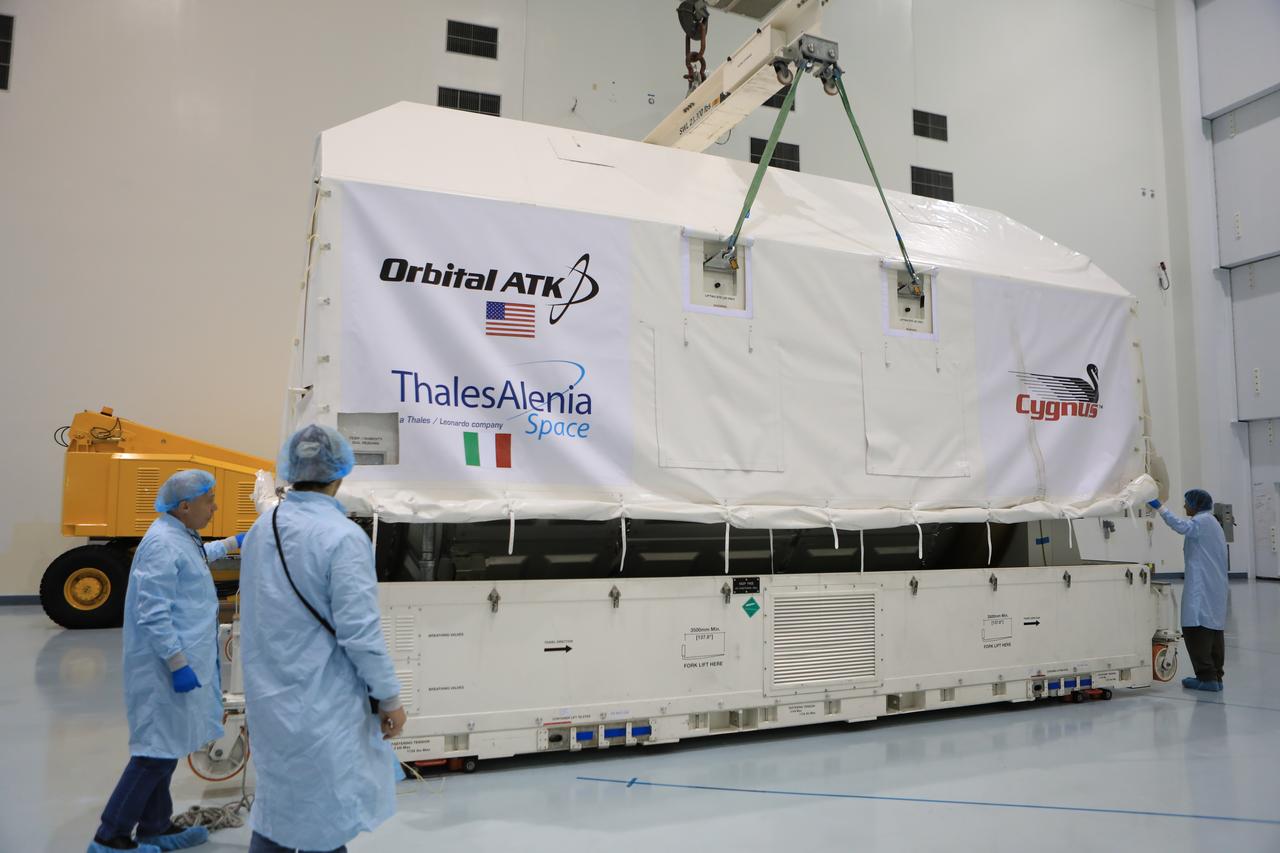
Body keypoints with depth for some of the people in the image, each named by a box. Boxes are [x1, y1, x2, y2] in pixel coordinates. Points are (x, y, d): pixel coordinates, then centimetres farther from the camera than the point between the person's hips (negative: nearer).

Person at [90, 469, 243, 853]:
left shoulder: (181, 536, 11)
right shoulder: (163, 544, -20)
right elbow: (153, 614, -24)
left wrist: (233, 543, 44)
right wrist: (178, 664, -24)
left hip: (180, 660, 10)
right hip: (166, 665, -10)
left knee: (164, 748, 18)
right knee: (156, 751, -3)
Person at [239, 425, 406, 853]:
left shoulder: (260, 530, 3)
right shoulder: (342, 536, -20)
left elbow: (255, 618, 11)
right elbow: (359, 630, -20)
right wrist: (389, 696, -9)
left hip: (270, 700, 7)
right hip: (322, 706, -7)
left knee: (275, 811, 19)